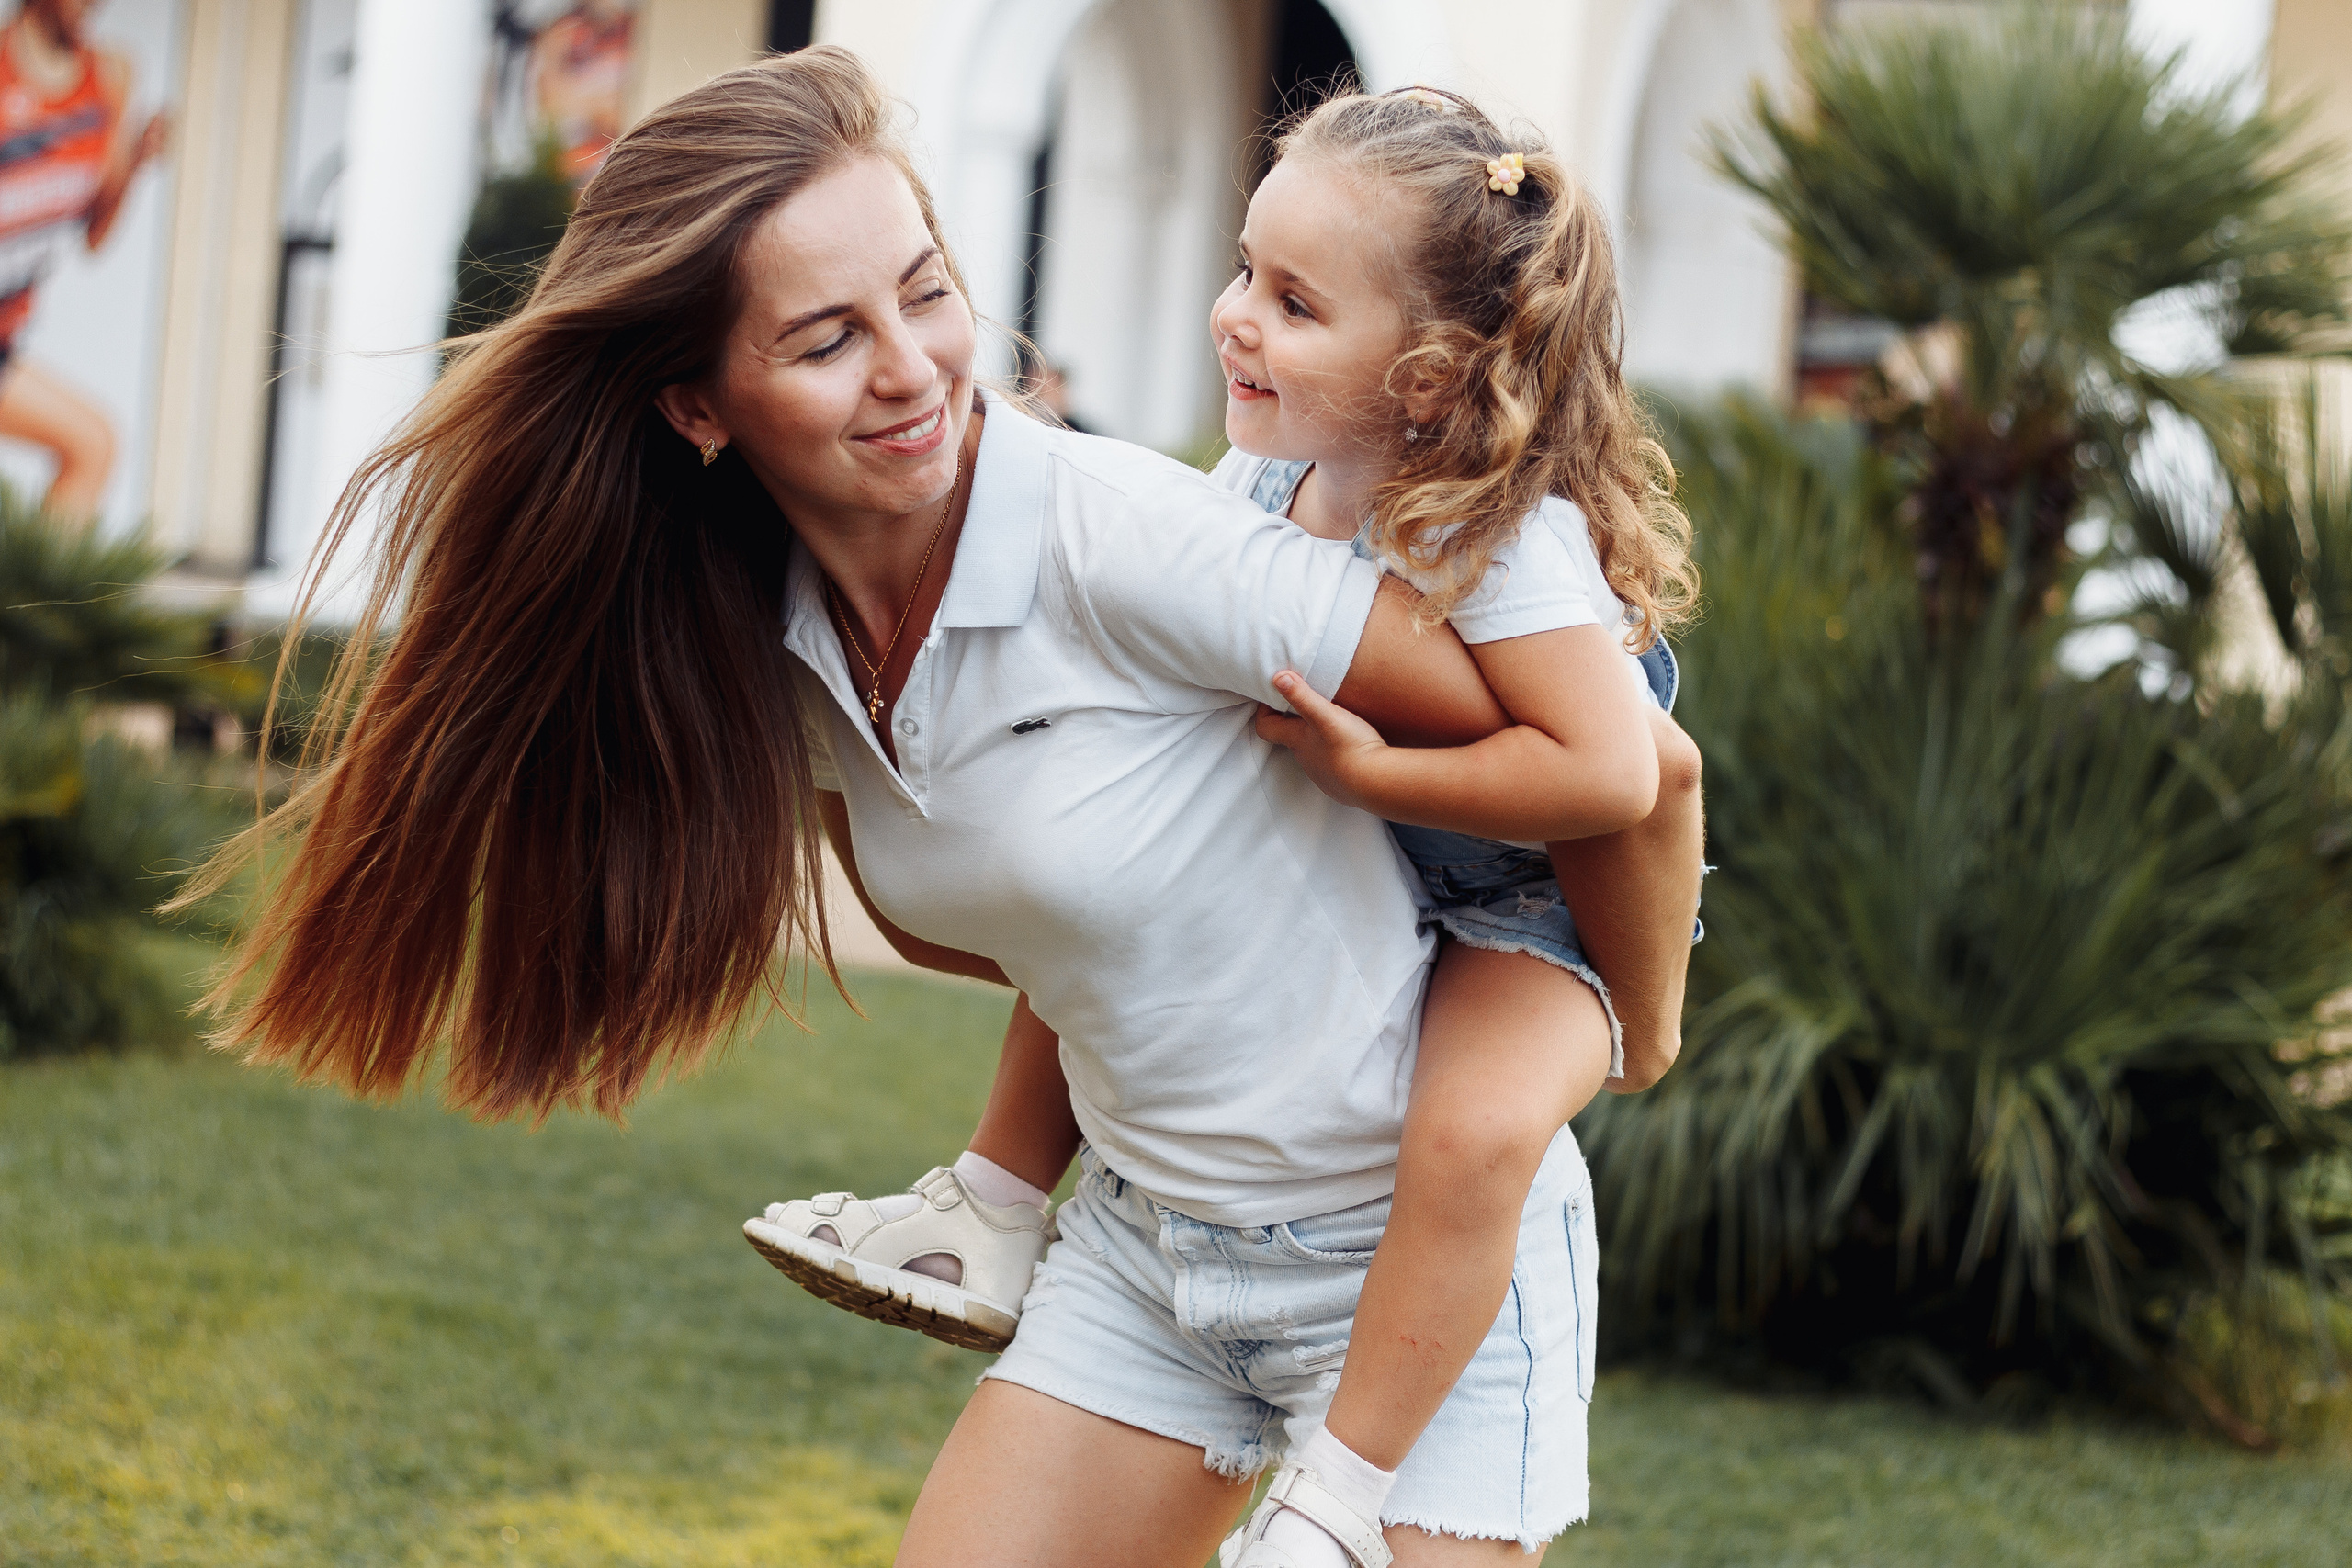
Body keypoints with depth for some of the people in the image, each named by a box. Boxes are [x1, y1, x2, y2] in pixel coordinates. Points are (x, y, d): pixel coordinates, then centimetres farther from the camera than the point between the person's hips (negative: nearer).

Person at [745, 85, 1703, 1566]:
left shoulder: (1509, 545, -32)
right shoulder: (1268, 473, -8)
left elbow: (1624, 777, -39)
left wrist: (1380, 771, -37)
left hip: (1521, 922, -8)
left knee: (1475, 1124, -35)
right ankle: (997, 1228, 22)